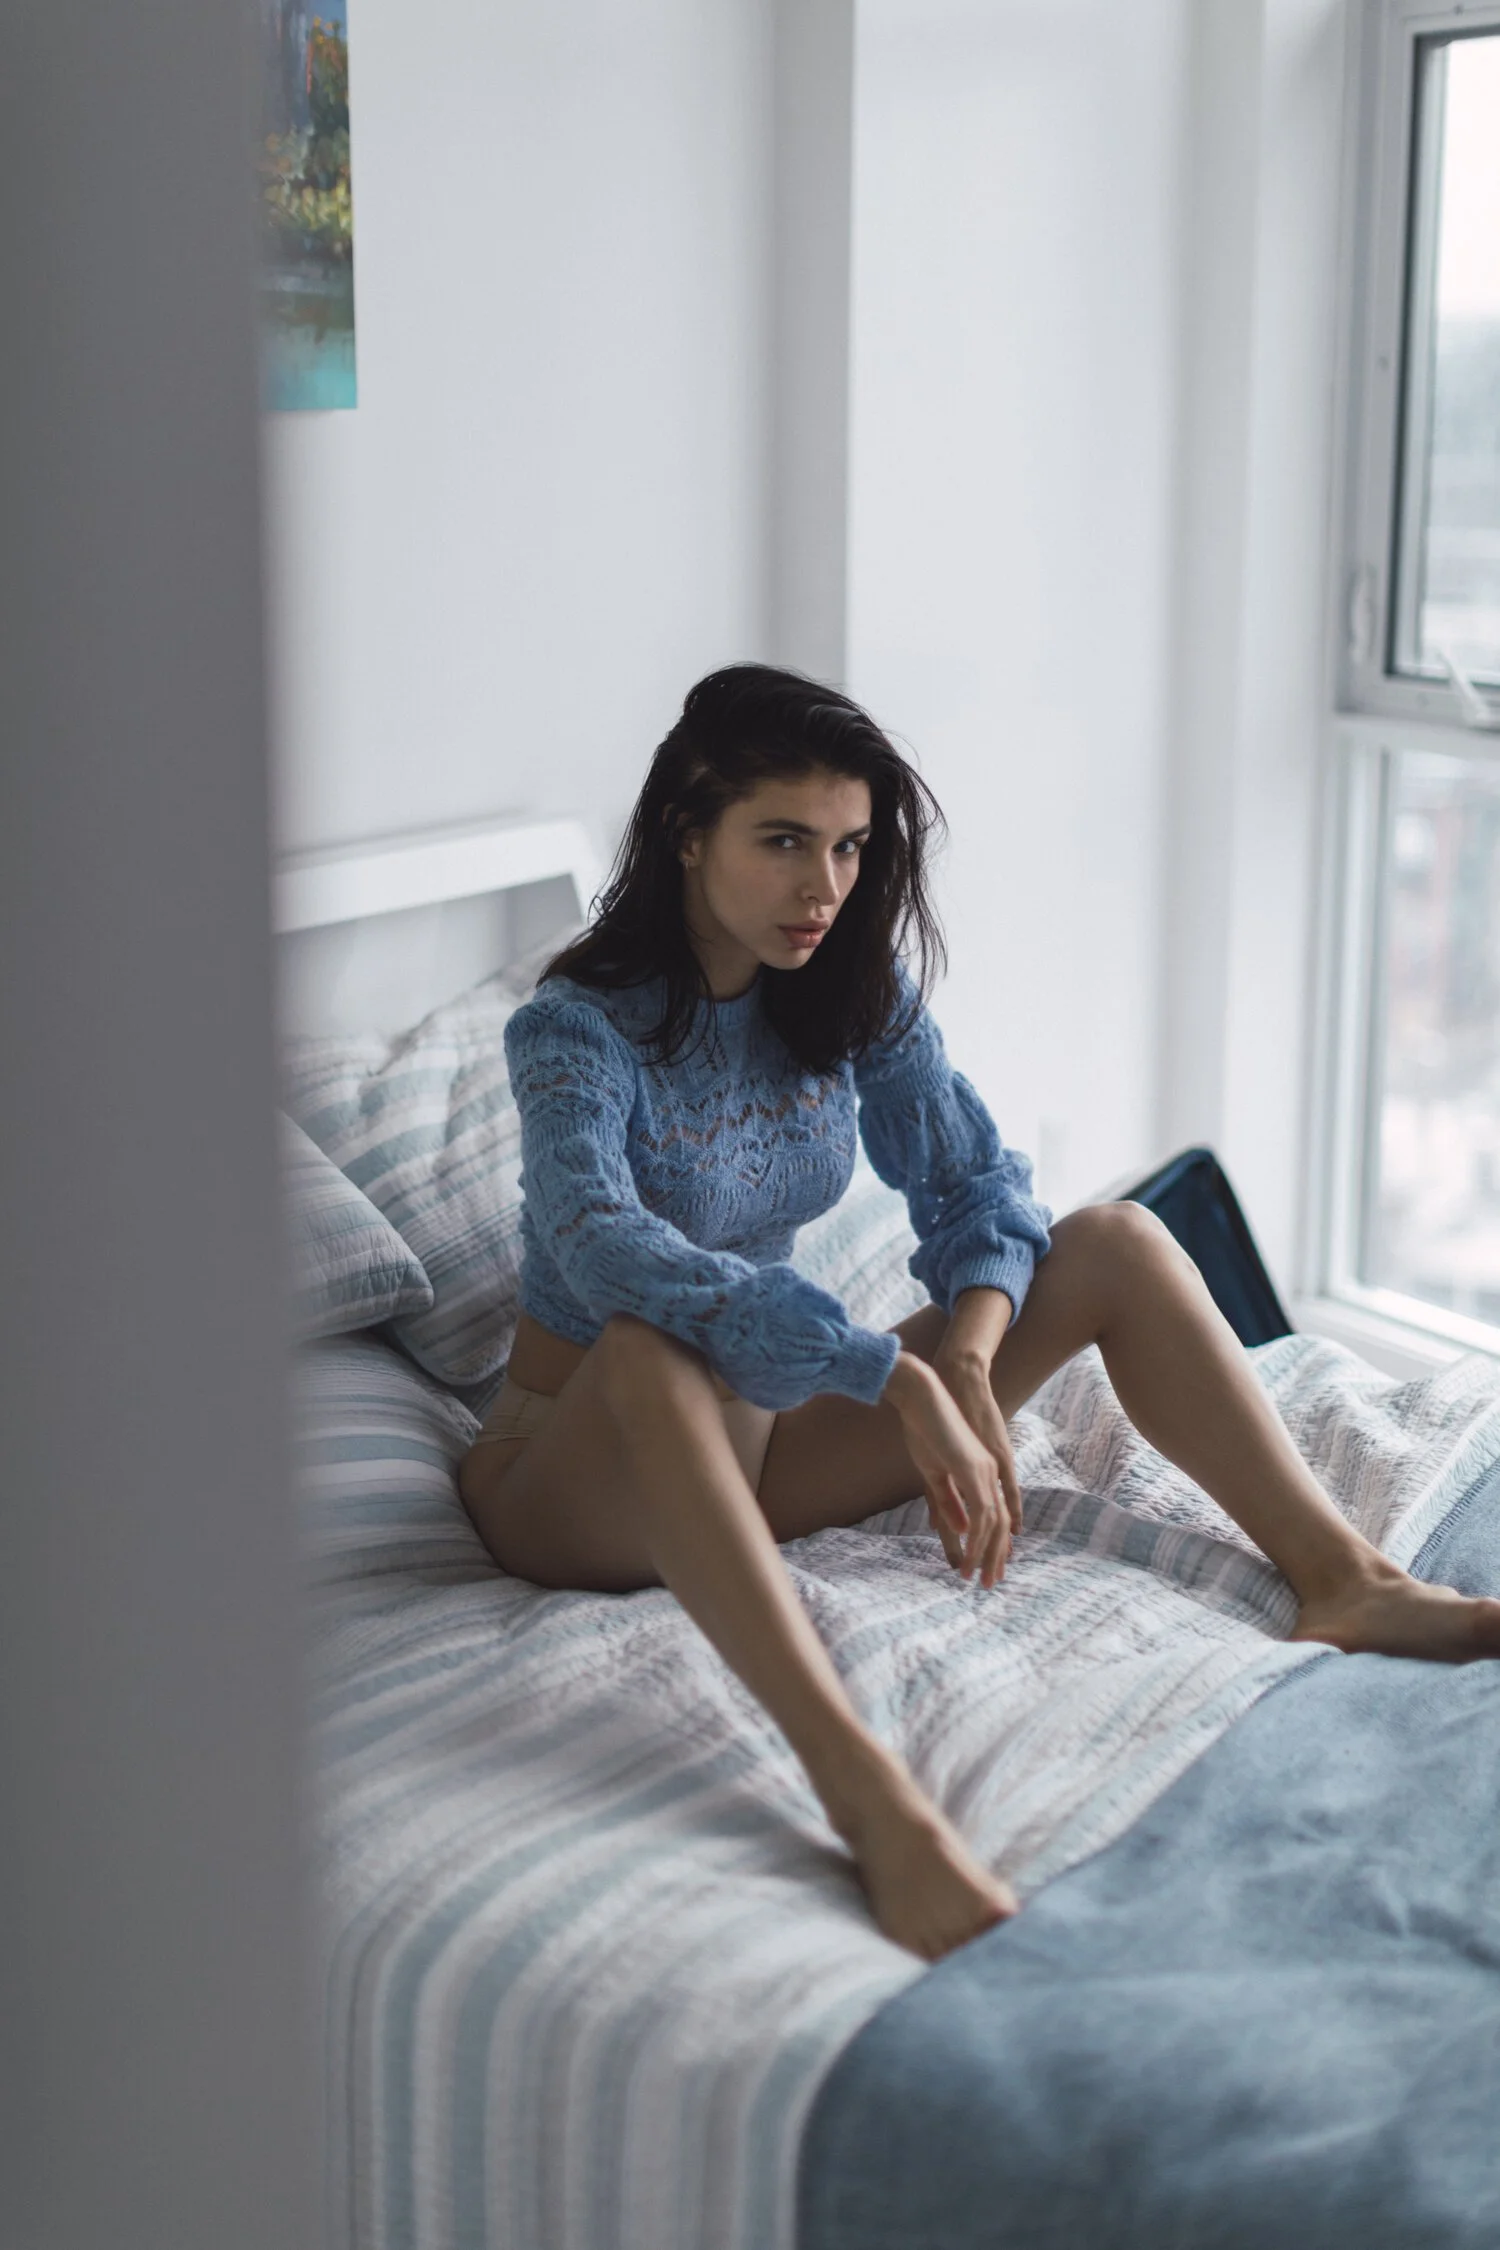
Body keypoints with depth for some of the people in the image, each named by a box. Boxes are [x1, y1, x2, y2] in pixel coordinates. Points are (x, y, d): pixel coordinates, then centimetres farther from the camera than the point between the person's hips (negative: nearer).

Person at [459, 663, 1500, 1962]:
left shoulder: (855, 989, -1)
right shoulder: (578, 1030, -20)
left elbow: (973, 1179, -4)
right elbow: (603, 1248, -39)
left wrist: (968, 1357, -27)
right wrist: (898, 1380, -45)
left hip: (756, 1441, 6)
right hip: (583, 1473, -6)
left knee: (1113, 1244, -6)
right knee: (654, 1347, -44)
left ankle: (1343, 1579, -16)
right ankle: (866, 1797, -57)